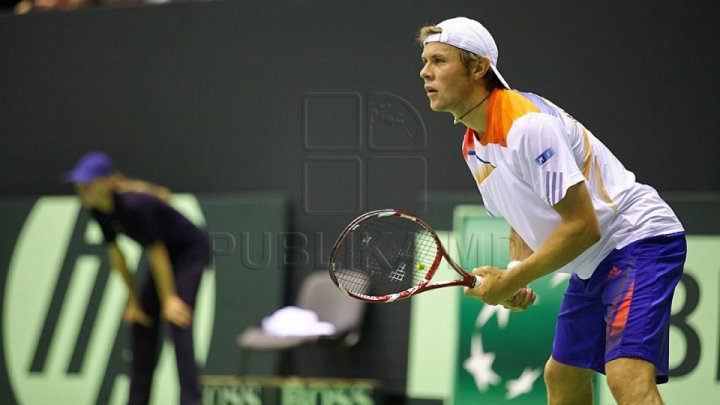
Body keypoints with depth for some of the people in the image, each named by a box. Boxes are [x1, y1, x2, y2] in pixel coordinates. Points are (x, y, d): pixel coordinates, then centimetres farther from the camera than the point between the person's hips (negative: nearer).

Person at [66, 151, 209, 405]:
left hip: (191, 252, -9)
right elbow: (115, 253, -1)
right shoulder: (99, 209, -11)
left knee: (179, 321, -19)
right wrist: (133, 299, 1)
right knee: (140, 318, 6)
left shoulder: (133, 204, -34)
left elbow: (157, 253, -28)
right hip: (169, 253, 9)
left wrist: (169, 299, -21)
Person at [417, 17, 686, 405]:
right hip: (592, 263, 11)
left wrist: (512, 281, -18)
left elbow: (582, 227, -25)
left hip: (639, 238, -11)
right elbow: (525, 219, 19)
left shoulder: (527, 125, -24)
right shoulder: (473, 147, 7)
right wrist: (513, 275, -2)